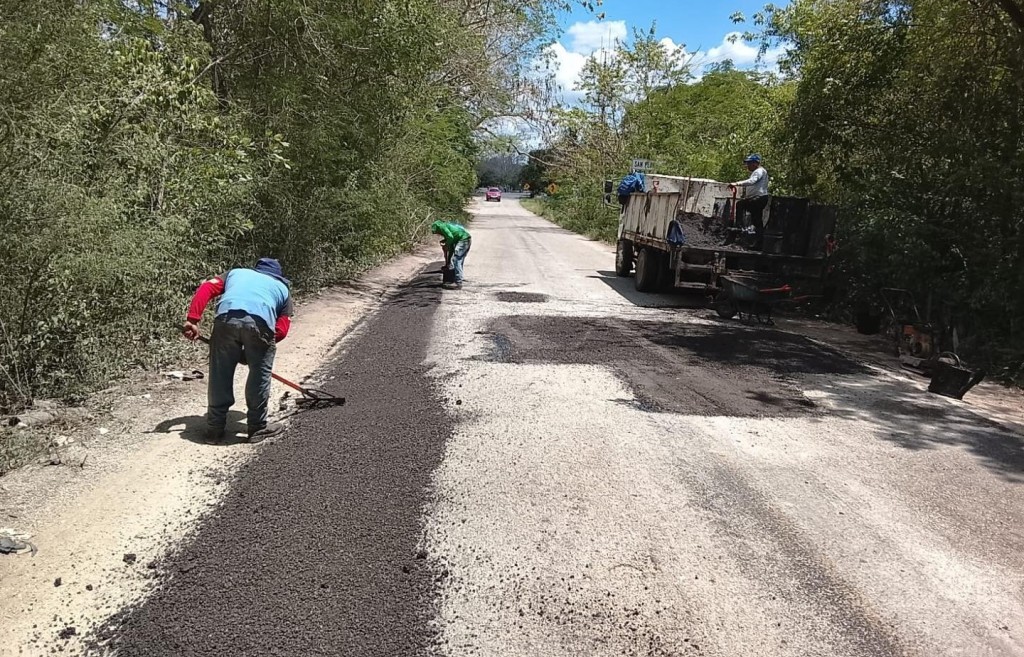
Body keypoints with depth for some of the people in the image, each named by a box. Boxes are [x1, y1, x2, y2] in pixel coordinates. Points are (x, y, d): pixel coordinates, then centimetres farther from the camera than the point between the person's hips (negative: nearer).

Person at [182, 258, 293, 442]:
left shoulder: (235, 273, 39)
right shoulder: (283, 288, 35)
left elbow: (206, 288, 18)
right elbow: (281, 330, 20)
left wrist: (192, 320, 10)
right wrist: (250, 352, 24)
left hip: (227, 317, 2)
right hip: (260, 322, -1)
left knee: (220, 374, 14)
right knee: (260, 374, 15)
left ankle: (215, 427, 23)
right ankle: (258, 427, 23)